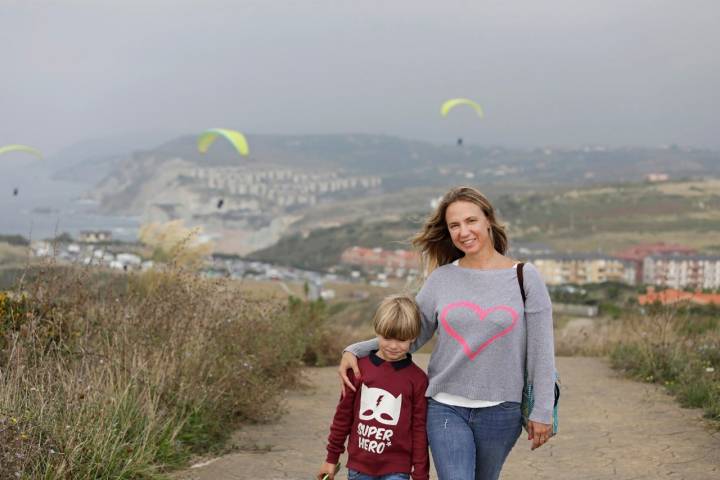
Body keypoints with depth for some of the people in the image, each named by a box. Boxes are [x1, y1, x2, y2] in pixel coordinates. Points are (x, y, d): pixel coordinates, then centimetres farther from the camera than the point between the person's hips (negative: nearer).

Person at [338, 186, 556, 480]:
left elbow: (540, 349, -1)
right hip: (446, 408, 0)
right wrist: (354, 351, -3)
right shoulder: (441, 279, 3)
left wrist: (542, 412, -3)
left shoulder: (524, 277, -1)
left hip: (500, 411, 0)